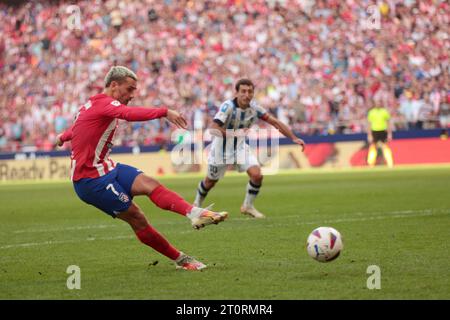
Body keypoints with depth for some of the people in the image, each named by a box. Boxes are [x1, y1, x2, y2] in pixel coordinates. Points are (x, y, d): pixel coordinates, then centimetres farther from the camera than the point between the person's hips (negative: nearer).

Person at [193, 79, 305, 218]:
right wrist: (235, 133, -48)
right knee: (211, 180, 14)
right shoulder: (228, 106, -28)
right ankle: (197, 204, 44)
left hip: (240, 146, 4)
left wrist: (294, 138, -12)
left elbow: (274, 122, -6)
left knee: (257, 175, -15)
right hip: (221, 147, -4)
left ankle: (248, 206, 9)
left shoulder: (254, 107, -12)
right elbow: (213, 129, -37)